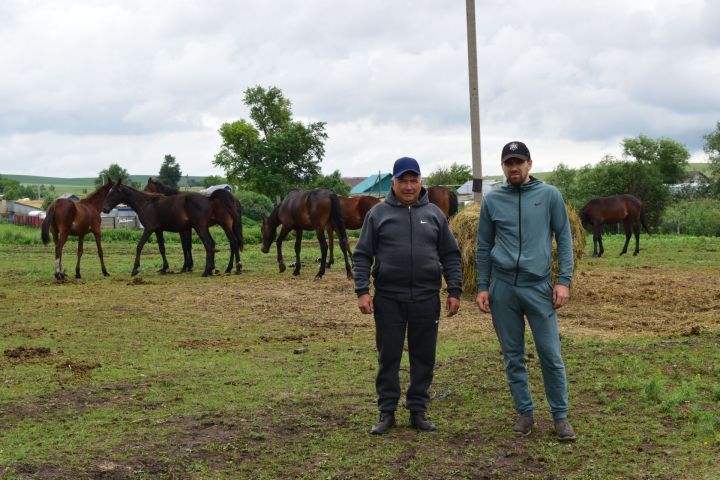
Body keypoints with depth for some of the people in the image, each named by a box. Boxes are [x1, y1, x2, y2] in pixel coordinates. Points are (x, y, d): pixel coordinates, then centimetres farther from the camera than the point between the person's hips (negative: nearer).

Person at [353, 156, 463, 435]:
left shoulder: (434, 214, 8)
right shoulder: (378, 214, 3)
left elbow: (451, 255, 9)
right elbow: (362, 255, 2)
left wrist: (454, 291, 2)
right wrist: (362, 290, -8)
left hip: (426, 298, 2)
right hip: (388, 299, -1)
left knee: (423, 357, 7)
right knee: (388, 357, 4)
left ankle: (418, 411, 18)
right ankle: (387, 412, 15)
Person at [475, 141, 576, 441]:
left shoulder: (550, 196, 1)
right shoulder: (492, 200, 6)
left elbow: (564, 239, 2)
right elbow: (484, 247, 10)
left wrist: (564, 280, -6)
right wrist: (482, 287, 6)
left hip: (538, 287, -2)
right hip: (502, 288, 2)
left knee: (551, 355, -2)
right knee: (513, 356, 9)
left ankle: (560, 416, 11)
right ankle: (524, 413, 21)